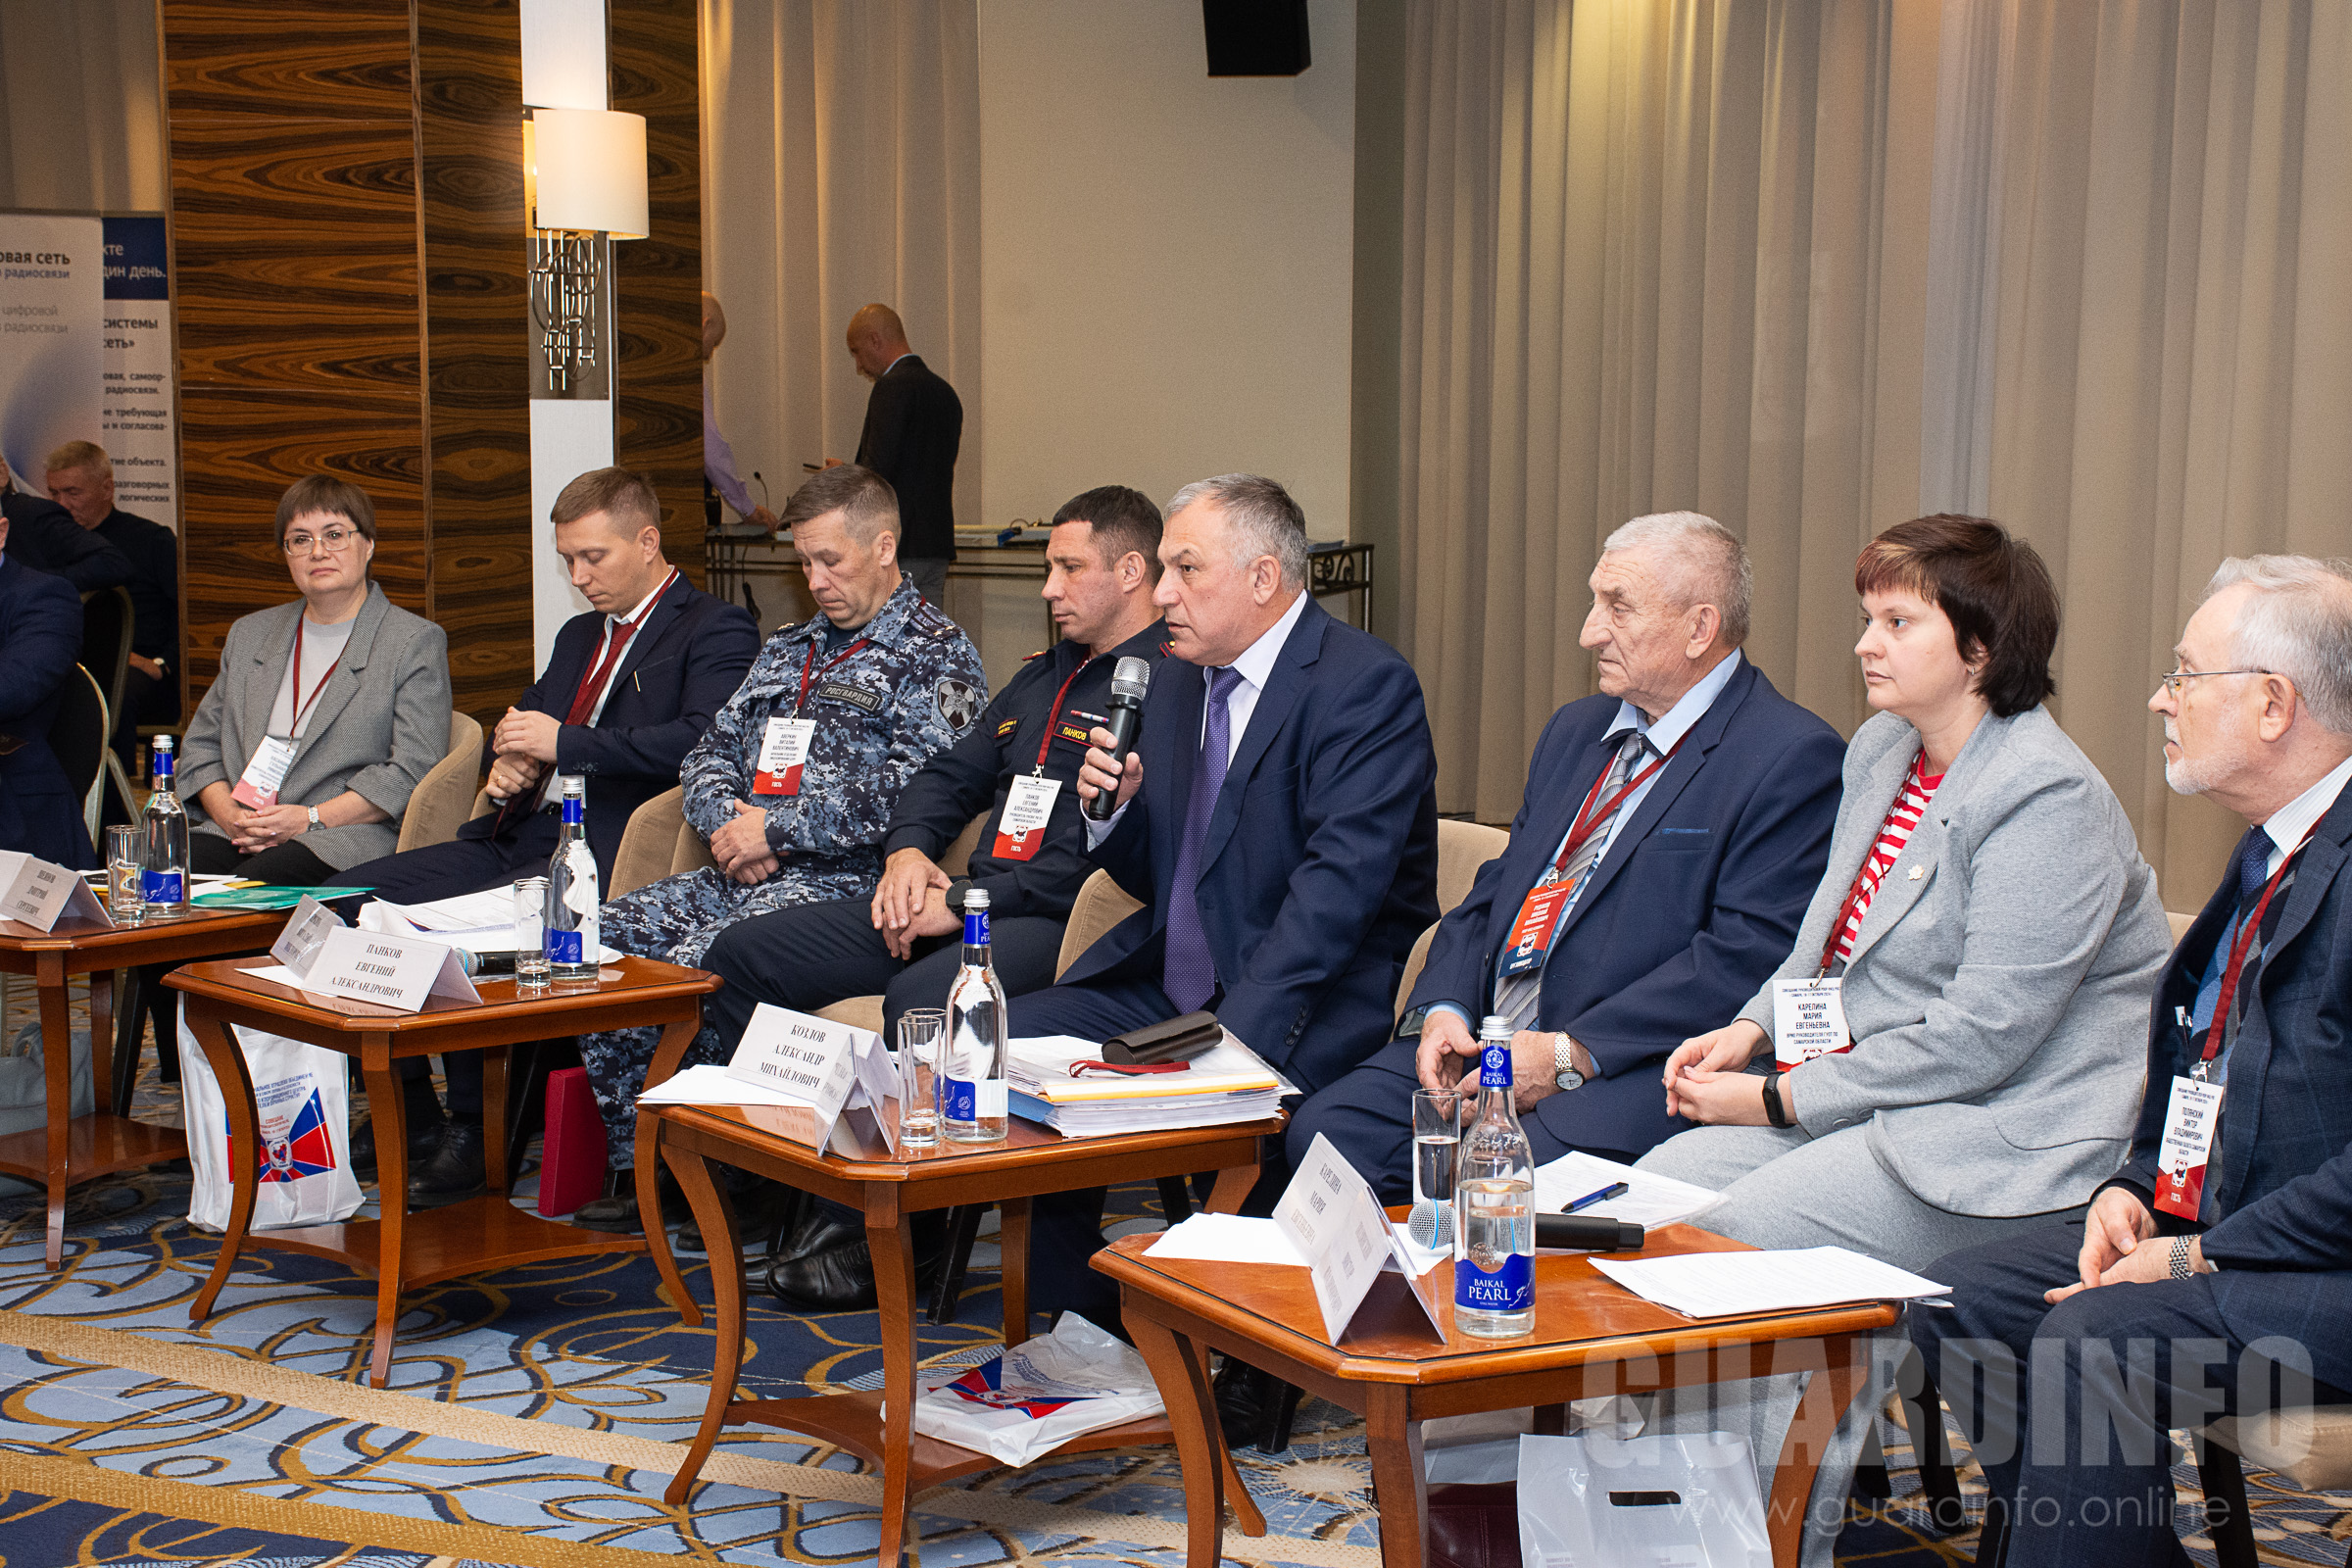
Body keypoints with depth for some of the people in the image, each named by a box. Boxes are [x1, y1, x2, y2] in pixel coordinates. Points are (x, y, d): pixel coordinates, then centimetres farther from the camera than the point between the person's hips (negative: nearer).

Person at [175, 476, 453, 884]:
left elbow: (414, 770, -5)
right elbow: (201, 742, 21)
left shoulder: (416, 642, 5)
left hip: (347, 837, -5)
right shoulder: (249, 634, 24)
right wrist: (229, 814, -1)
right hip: (234, 829, 5)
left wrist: (312, 818, -14)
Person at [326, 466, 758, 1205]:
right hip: (520, 836, 9)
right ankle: (407, 1113, 3)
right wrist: (506, 760, 7)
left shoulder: (717, 632, -2)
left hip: (602, 853, -9)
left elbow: (703, 740, -19)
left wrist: (564, 742, -16)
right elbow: (526, 719, 33)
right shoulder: (581, 634, 26)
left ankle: (469, 1134, -15)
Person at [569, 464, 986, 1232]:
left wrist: (774, 829, -14)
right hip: (737, 874, 8)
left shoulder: (936, 655, -2)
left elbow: (910, 788, -16)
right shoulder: (789, 648, 23)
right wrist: (725, 819, -1)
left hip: (839, 881, -8)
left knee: (692, 965, -30)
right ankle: (641, 1165, -5)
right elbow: (712, 751, 23)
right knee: (599, 938, -10)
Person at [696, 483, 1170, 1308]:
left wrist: (965, 902, -17)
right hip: (961, 905, 9)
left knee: (921, 997, -38)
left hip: (1061, 927, -9)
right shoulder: (1043, 675, 24)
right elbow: (951, 775, 29)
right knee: (743, 956, -1)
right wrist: (908, 851, 5)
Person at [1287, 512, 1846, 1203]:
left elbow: (1745, 957, -14)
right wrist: (1441, 1011, 0)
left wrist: (1570, 1056, -18)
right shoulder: (1576, 730, 21)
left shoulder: (1794, 758, -6)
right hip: (1480, 1041, 7)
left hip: (1631, 1073, -7)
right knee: (1322, 1131, -14)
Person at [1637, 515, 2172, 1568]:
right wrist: (1754, 1029, 4)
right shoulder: (1881, 751, 12)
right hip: (1868, 1101, 9)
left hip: (2008, 1141, -9)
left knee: (1748, 1233, -25)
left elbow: (1981, 1036, -22)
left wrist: (1782, 1098, -17)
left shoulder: (2047, 799, -17)